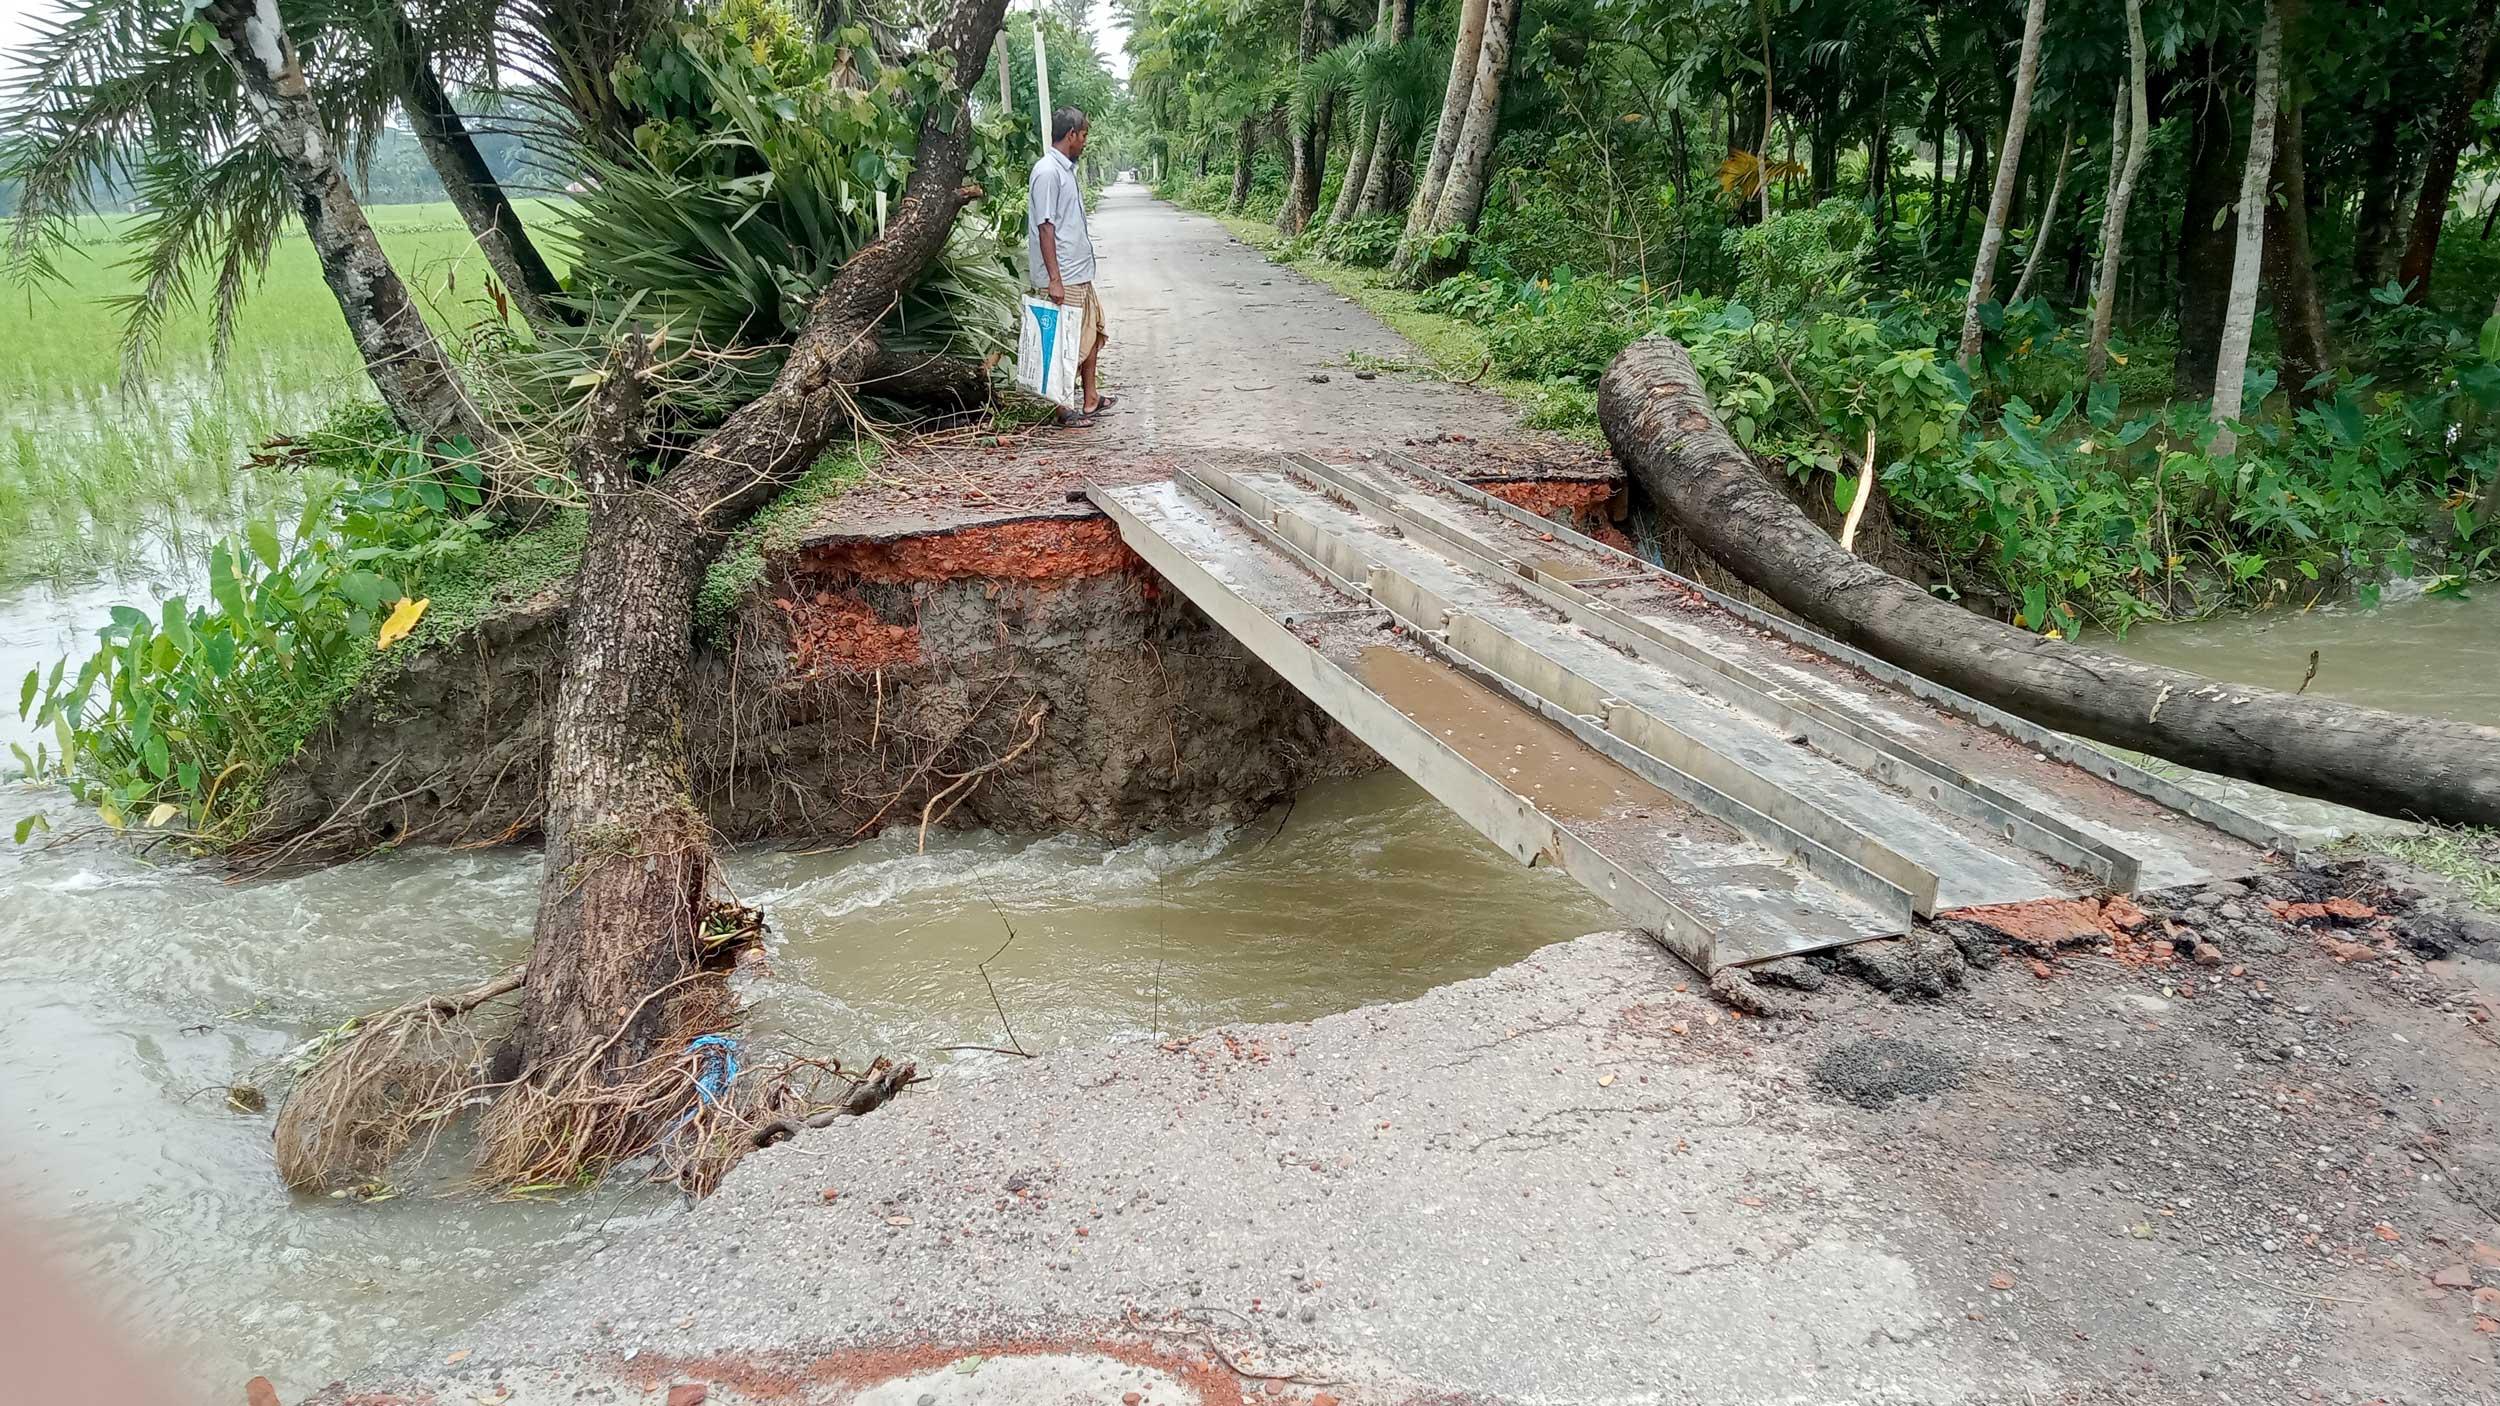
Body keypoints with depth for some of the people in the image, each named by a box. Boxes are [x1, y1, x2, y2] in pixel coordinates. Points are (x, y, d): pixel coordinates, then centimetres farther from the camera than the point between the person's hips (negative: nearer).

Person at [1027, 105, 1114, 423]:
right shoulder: (1048, 172, -16)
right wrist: (1055, 279, -22)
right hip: (1064, 278, -10)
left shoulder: (1066, 169, 14)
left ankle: (1090, 399, 27)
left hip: (1081, 274, 10)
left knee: (1092, 333, 17)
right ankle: (1063, 408, 7)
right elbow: (1045, 227, -20)